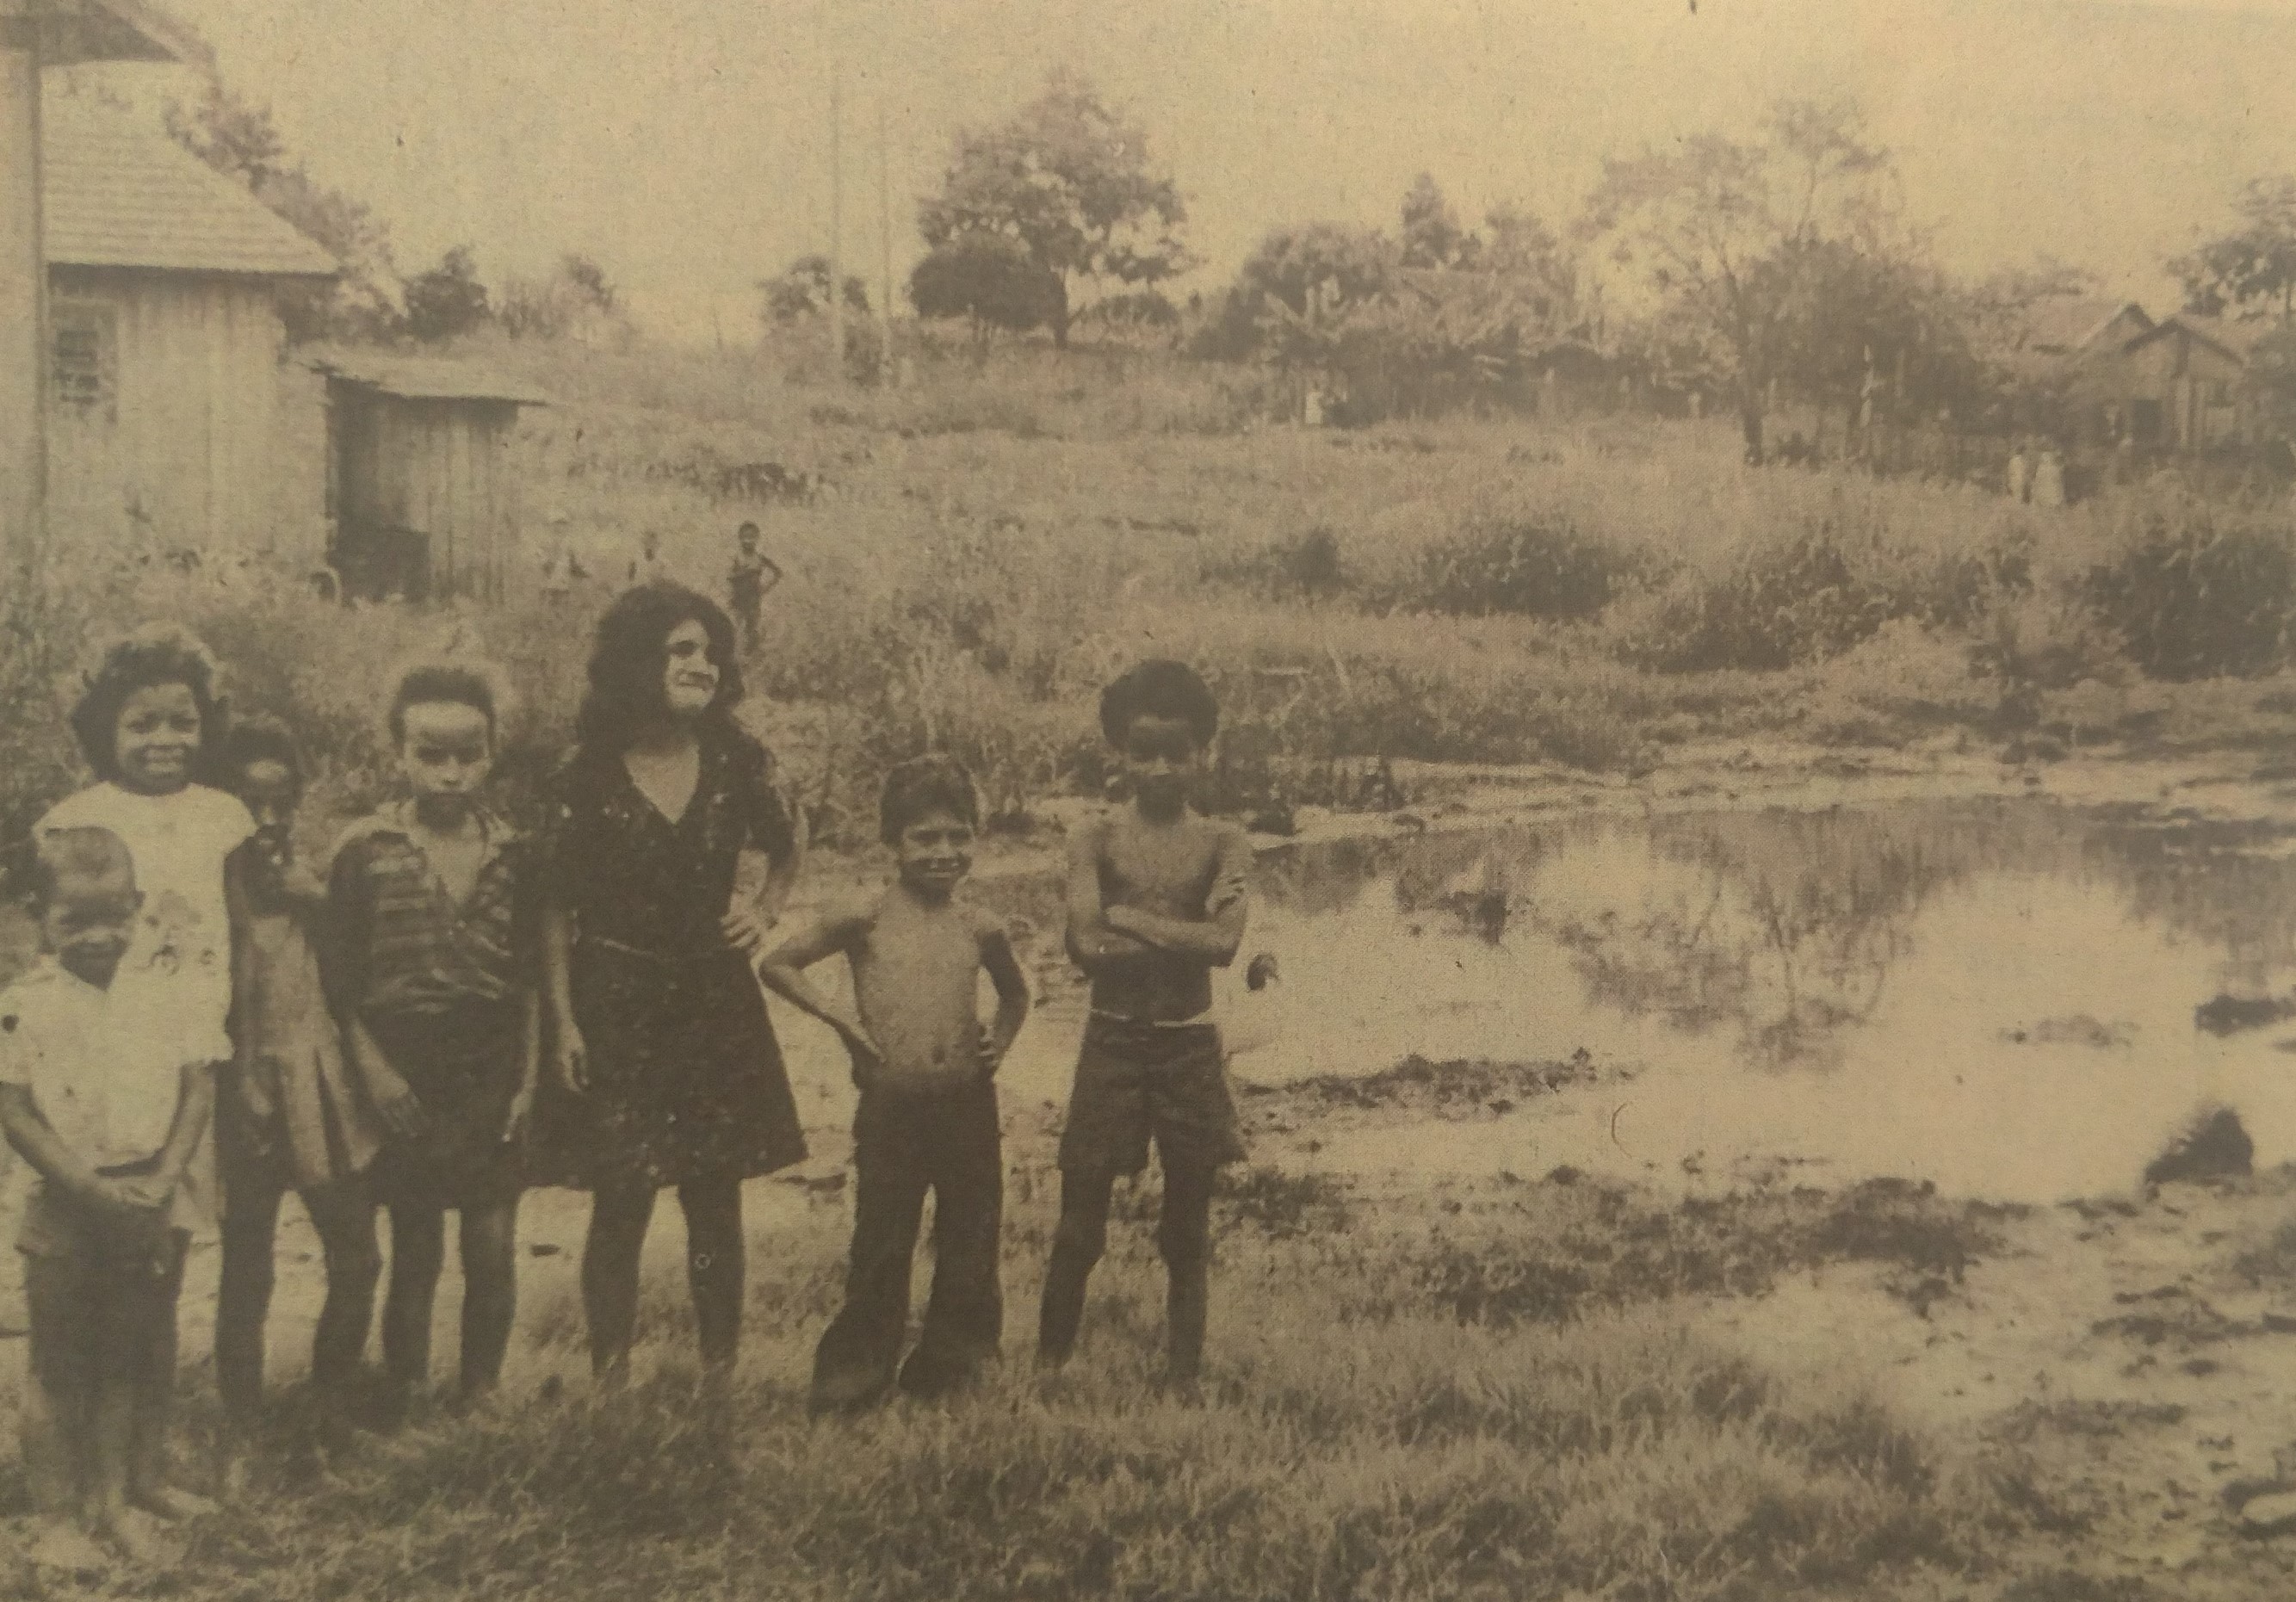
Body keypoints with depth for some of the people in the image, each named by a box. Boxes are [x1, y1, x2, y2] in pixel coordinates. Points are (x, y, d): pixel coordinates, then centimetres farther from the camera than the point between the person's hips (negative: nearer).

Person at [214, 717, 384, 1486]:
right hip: (248, 1099, -4)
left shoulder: (317, 881, 5)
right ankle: (239, 1439, 15)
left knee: (356, 1262, 10)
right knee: (246, 1275, 2)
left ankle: (333, 1410, 29)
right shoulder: (215, 883, -7)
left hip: (327, 1096, 4)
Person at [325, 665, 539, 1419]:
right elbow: (341, 979, -2)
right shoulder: (366, 849, -4)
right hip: (405, 1078, -1)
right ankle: (405, 1413, 15)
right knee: (415, 1252, 4)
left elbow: (531, 977, 7)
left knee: (493, 1249, 2)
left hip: (493, 1074, 2)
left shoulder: (513, 853, 3)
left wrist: (528, 1078, 1)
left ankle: (480, 1402, 16)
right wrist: (372, 1070, -9)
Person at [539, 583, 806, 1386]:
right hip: (617, 1008, -3)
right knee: (621, 1204, -2)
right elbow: (556, 908, -3)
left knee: (715, 1202, 6)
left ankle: (719, 1377, 17)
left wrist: (763, 911, 1)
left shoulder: (737, 763, 1)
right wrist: (564, 1020, -7)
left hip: (715, 998, 3)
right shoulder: (588, 777, -7)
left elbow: (784, 852, 19)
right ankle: (611, 1384, 10)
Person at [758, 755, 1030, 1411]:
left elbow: (1015, 992, 22)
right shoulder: (866, 920, -6)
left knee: (968, 1234, 11)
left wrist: (1001, 1037, 5)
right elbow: (777, 965, -1)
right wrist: (839, 1017, -8)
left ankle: (951, 1353, 27)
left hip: (966, 1102, 3)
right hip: (890, 1104, -3)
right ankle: (860, 1367, 17)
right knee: (881, 1238, 4)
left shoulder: (980, 929, 3)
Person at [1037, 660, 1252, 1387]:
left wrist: (1127, 918, -14)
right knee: (1080, 1224, 3)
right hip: (1111, 1042, -1)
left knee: (1188, 1229, 10)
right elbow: (1084, 945, -16)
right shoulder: (1098, 840, -2)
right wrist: (1184, 934, -16)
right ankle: (1050, 1366, 14)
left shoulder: (1222, 844, 0)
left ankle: (1184, 1374, 19)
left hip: (1189, 1046, 1)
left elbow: (1225, 942, -16)